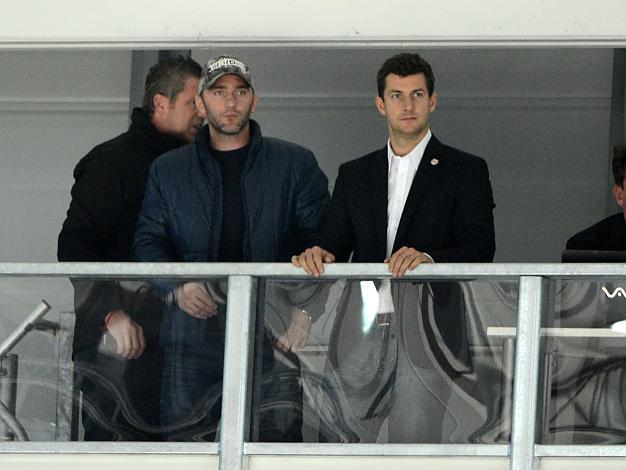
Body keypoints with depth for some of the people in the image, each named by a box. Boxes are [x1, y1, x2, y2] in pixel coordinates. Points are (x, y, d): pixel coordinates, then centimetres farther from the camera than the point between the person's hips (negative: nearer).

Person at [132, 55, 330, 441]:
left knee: (280, 436, -5)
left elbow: (320, 238, 4)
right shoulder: (169, 170, 15)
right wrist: (178, 285, -9)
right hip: (196, 323, 1)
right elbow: (149, 240, 12)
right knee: (186, 438, -4)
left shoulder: (295, 163, 10)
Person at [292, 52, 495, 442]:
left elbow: (481, 249, -4)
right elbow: (337, 245, 13)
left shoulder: (465, 171, 6)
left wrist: (429, 258, -23)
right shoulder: (354, 175, 19)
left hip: (424, 334, -3)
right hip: (361, 334, 3)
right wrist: (318, 256, -11)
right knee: (336, 443, -3)